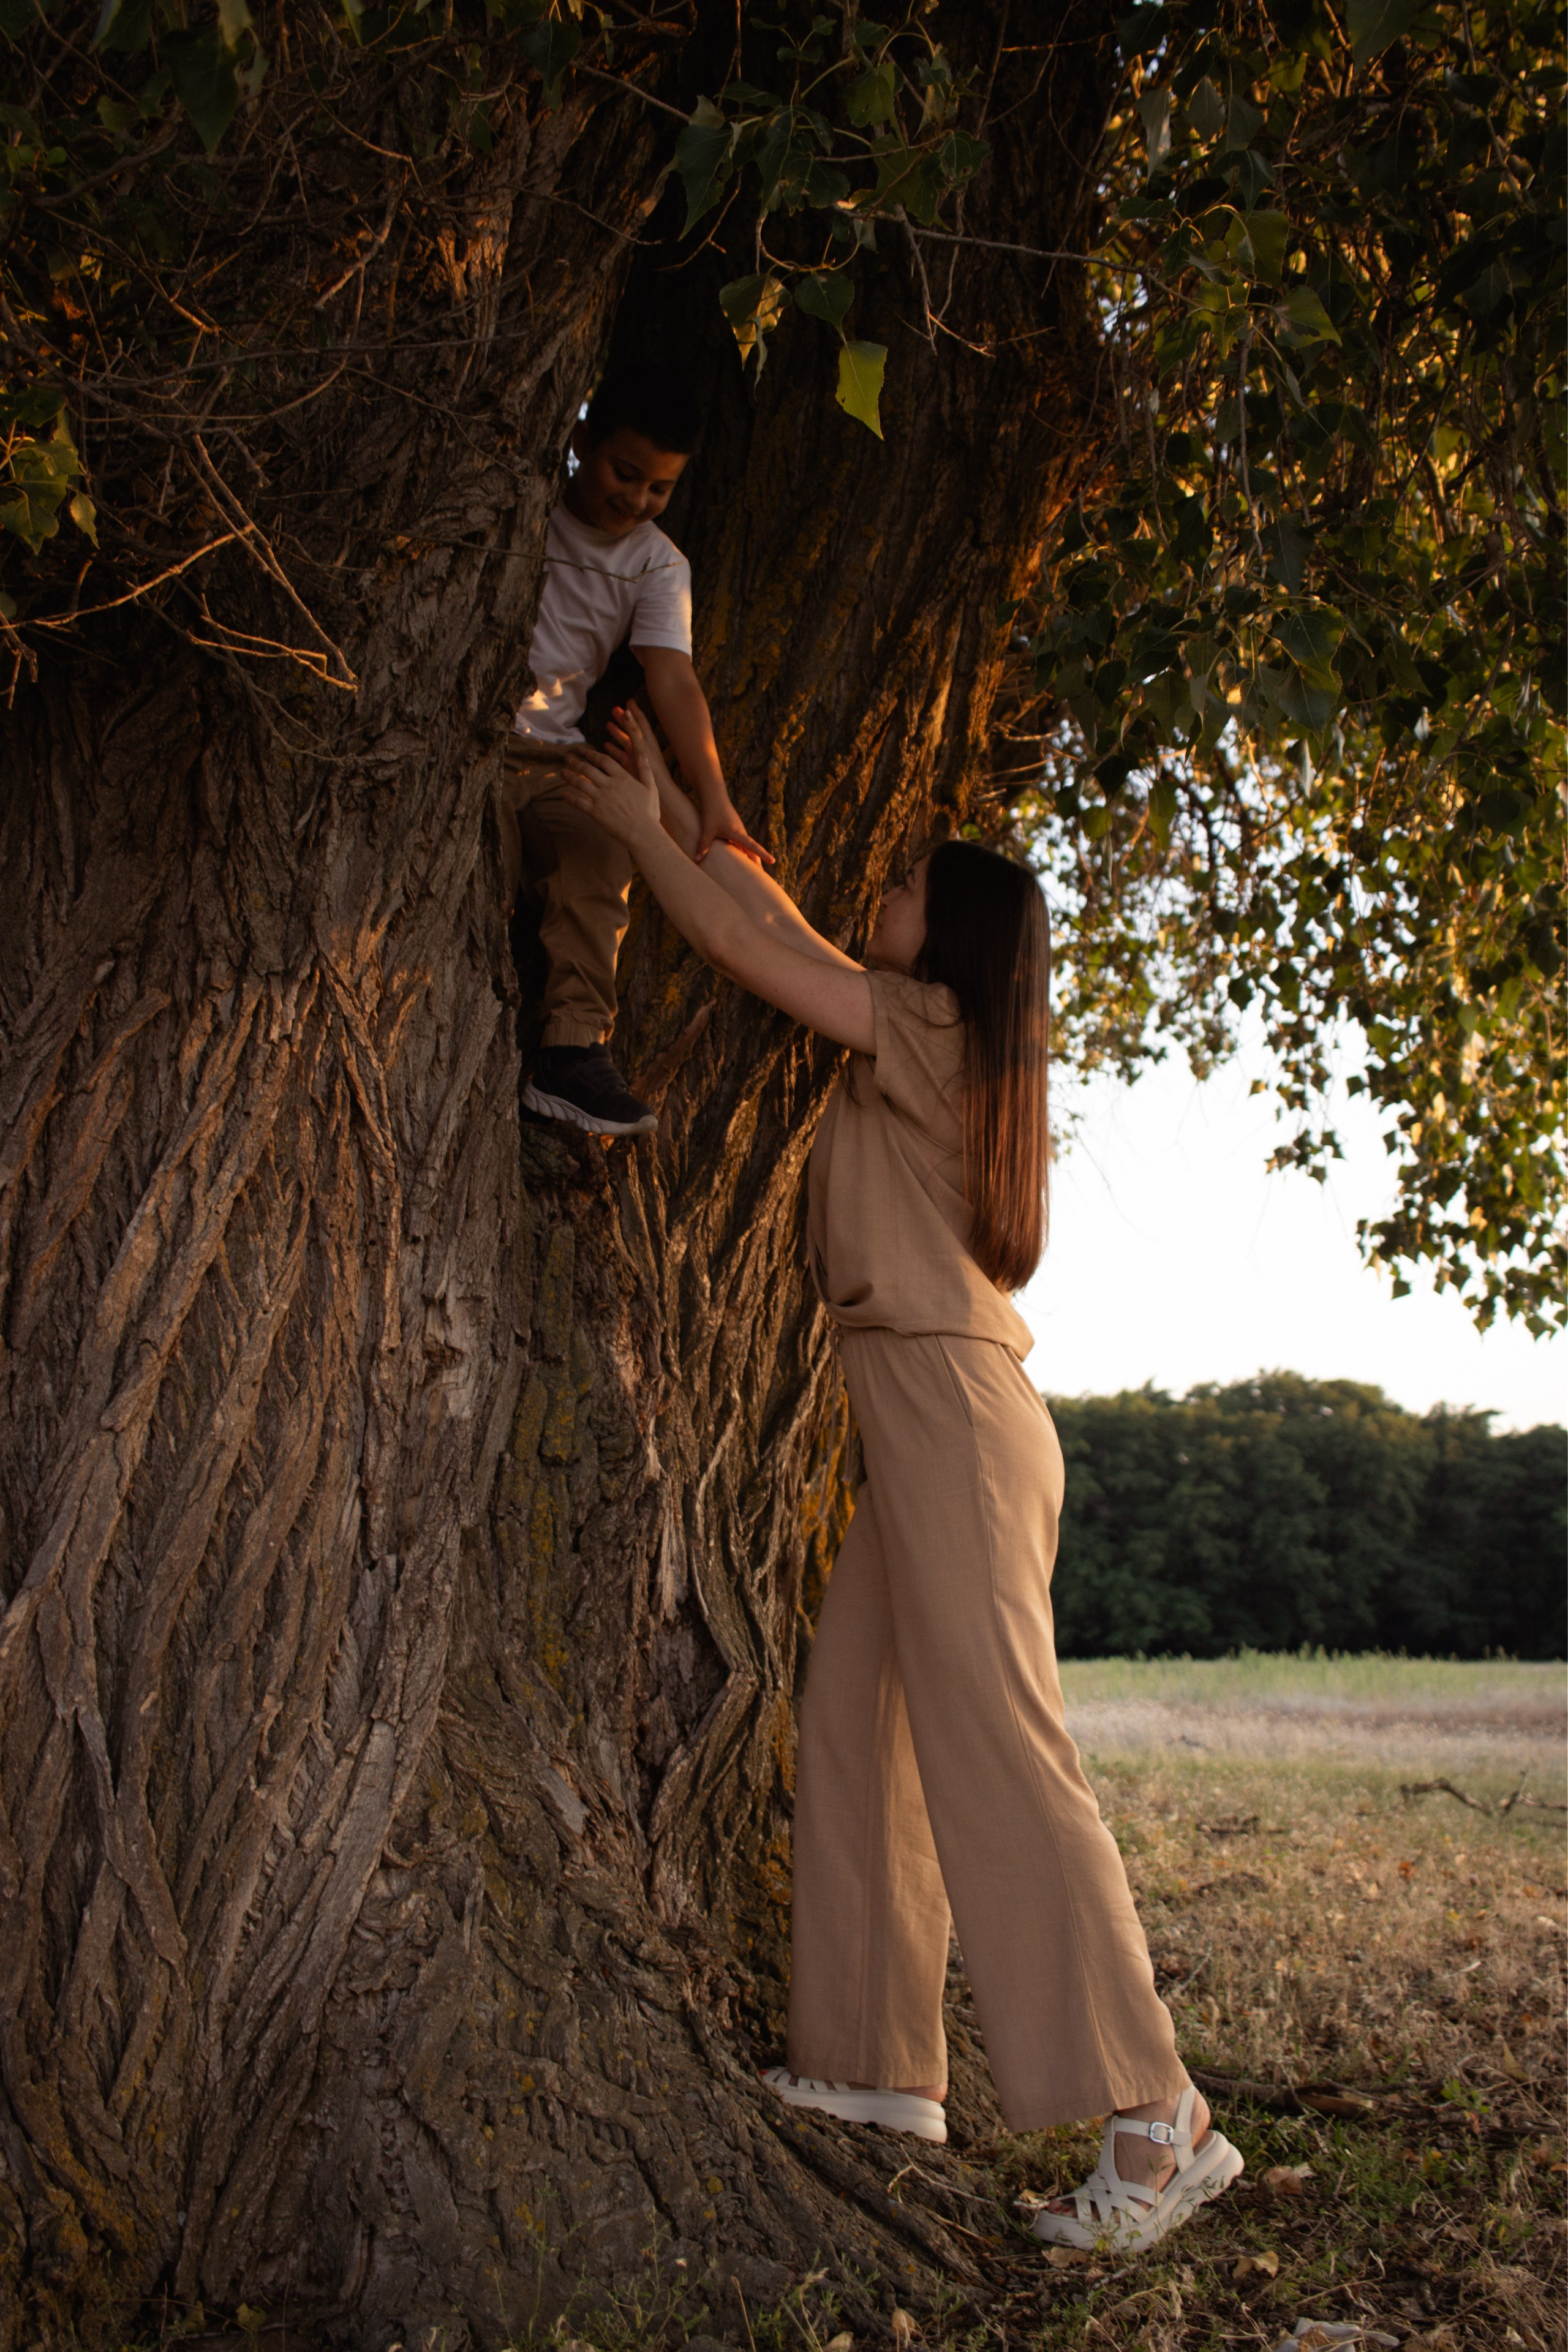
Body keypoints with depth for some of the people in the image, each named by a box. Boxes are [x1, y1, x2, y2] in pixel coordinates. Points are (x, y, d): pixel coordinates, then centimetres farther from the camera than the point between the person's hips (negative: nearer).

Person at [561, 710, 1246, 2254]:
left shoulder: (928, 1021, -4)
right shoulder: (930, 1044, 20)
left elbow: (735, 943, -2)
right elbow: (779, 925, 29)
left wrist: (636, 832, 11)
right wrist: (677, 812, 31)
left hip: (951, 1403, -10)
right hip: (921, 1419, 10)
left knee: (997, 1751, -13)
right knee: (853, 1736, 10)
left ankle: (1158, 2123, -11)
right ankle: (884, 2067, 15)